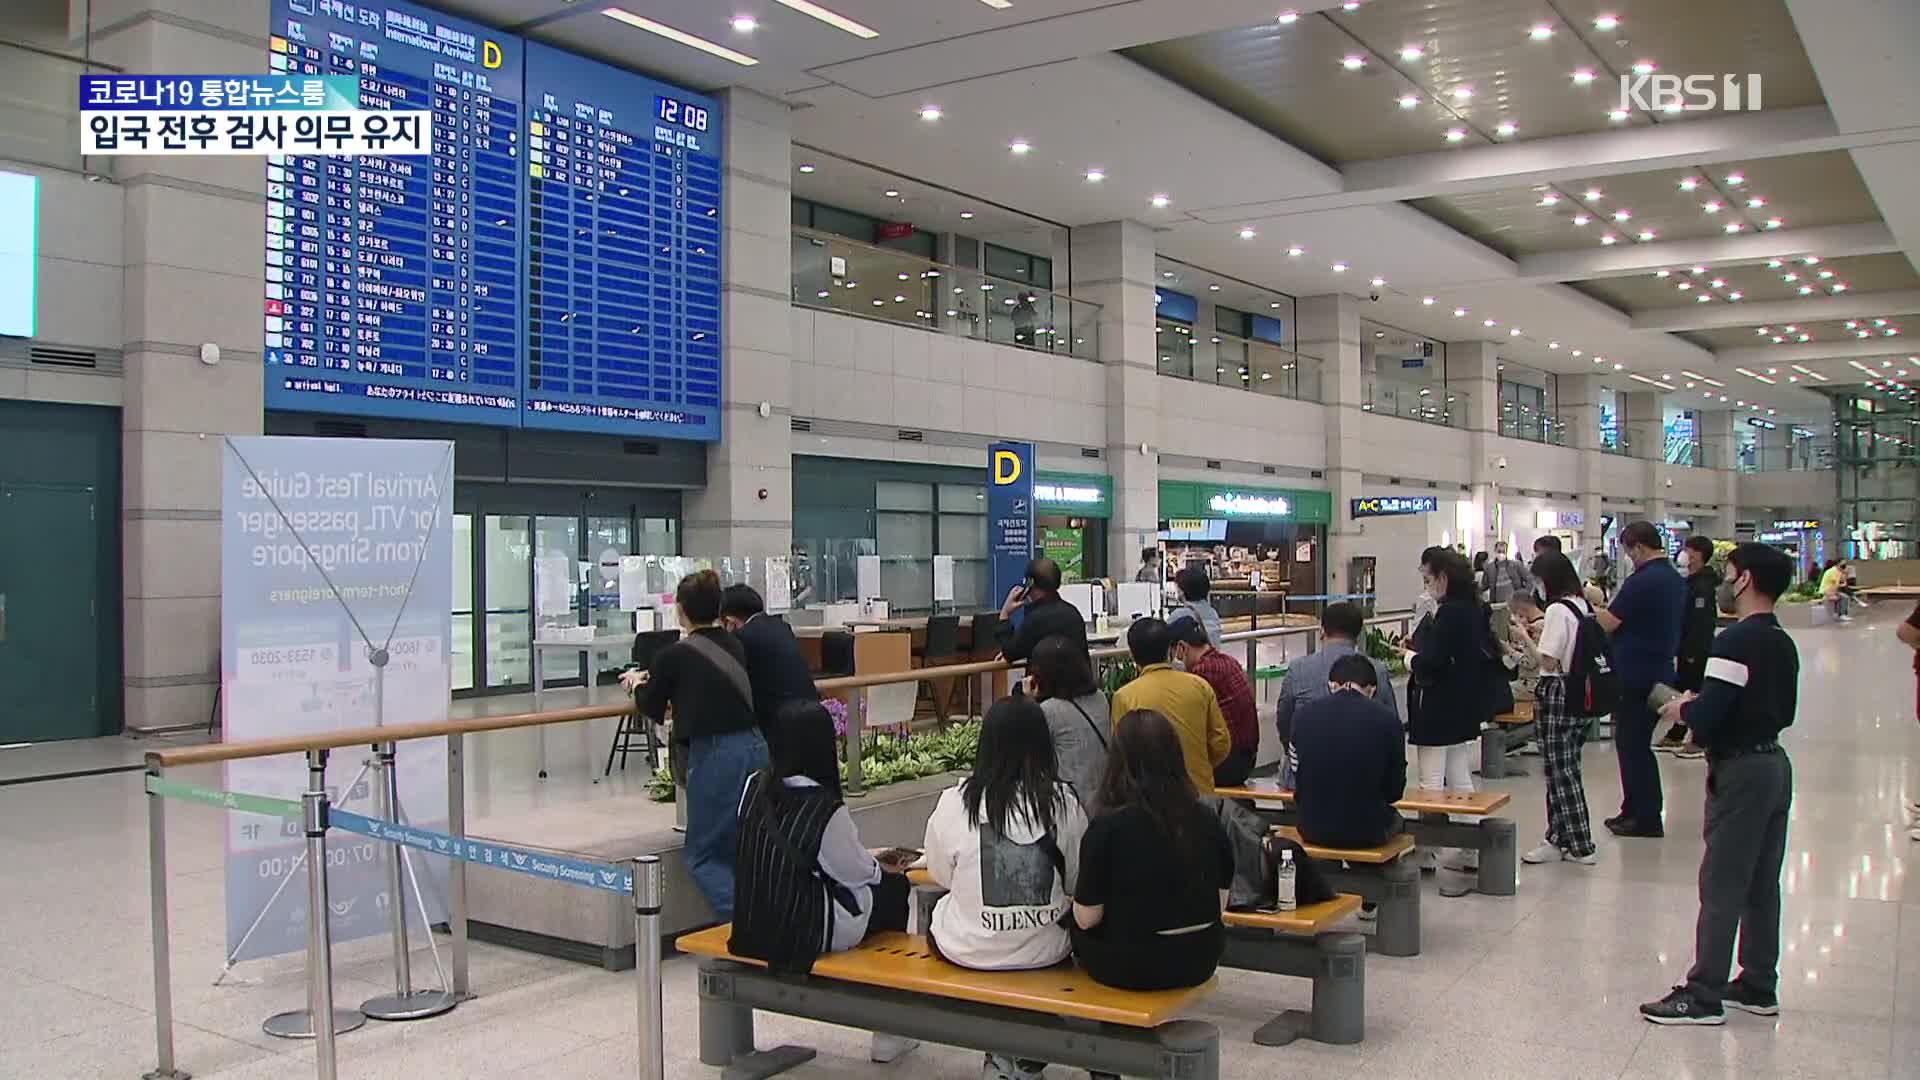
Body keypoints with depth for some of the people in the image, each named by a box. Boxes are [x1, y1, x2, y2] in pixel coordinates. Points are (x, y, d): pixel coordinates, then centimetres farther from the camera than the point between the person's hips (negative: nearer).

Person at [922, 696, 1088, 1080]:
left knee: (938, 913, 30)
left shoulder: (953, 803, -14)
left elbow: (941, 877, 0)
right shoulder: (1063, 802, -12)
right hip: (1046, 949, 1)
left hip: (970, 949, -1)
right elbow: (1078, 882, -1)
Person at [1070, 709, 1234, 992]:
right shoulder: (1207, 821, -6)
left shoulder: (1108, 827, -20)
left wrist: (1079, 904, 8)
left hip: (1129, 964, -5)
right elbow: (1219, 904, 4)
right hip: (1198, 960, 5)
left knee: (1074, 925, 24)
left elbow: (1086, 918, -14)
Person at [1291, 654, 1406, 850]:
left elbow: (1299, 779, 5)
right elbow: (1395, 791, -1)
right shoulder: (1387, 719, -10)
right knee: (1395, 819, 32)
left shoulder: (1305, 714, -4)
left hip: (1312, 829, 2)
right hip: (1367, 833, -1)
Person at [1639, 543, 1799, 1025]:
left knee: (1721, 886, -4)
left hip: (1741, 770, -9)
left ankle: (1704, 995, 2)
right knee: (1762, 884, 15)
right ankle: (1759, 986, 24)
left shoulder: (1736, 641, -20)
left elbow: (1706, 715, -25)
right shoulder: (1783, 643, 9)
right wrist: (1701, 708, 13)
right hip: (1775, 764, 9)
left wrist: (1682, 708, -3)